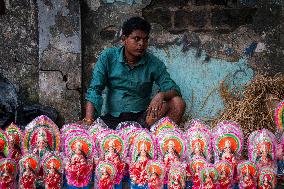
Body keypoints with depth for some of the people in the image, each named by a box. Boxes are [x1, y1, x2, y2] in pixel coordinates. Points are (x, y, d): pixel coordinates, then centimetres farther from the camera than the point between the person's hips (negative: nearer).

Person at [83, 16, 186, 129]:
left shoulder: (154, 64, 4)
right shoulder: (108, 57, 3)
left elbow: (174, 91, 0)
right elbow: (95, 89, -3)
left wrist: (161, 95, -25)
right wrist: (89, 120, -19)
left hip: (142, 118, 1)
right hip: (112, 118, -1)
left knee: (178, 103, -23)